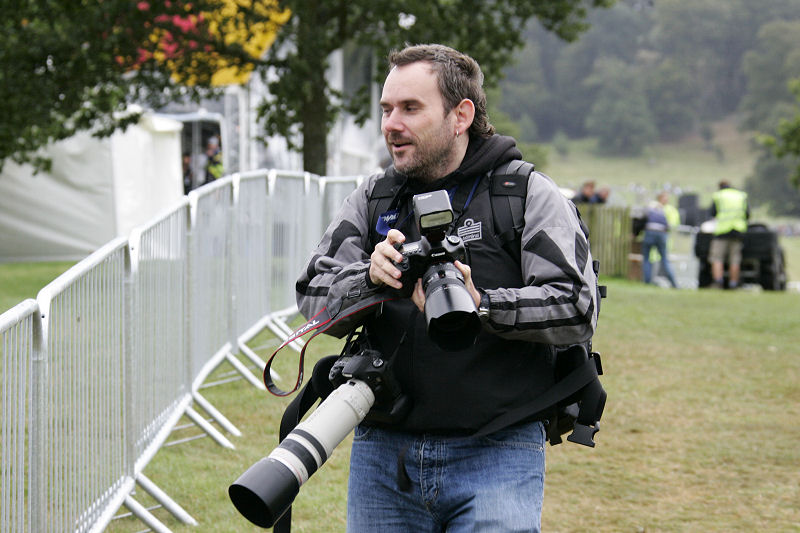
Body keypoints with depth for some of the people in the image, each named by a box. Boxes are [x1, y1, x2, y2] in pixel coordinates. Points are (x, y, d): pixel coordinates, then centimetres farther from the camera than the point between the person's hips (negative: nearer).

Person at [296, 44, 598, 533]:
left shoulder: (530, 195, 1)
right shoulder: (371, 199, 13)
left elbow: (578, 310, -10)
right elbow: (314, 298, 3)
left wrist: (482, 305, -23)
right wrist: (371, 279, -17)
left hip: (497, 455, -4)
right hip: (382, 452, 4)